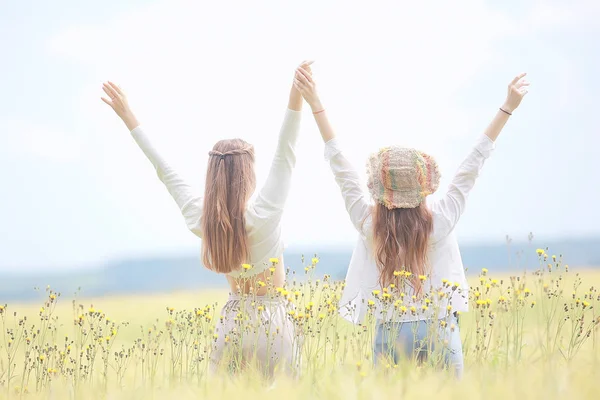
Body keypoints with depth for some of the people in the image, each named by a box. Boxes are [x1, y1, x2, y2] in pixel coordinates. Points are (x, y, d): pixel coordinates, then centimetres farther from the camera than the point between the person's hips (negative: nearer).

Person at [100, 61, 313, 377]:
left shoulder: (200, 219, -4)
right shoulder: (264, 214, -16)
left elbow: (165, 172, 4)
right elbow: (285, 156, -18)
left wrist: (130, 119, 12)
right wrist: (296, 93, -22)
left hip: (231, 323, 5)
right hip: (271, 323, -5)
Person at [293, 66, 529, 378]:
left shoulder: (368, 223, -7)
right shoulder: (440, 221, -8)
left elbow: (341, 167, 0)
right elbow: (473, 164, -3)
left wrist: (315, 105, 6)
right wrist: (508, 107, 4)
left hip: (389, 335, 1)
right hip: (439, 332, -1)